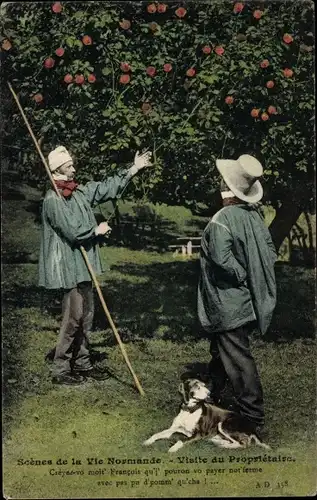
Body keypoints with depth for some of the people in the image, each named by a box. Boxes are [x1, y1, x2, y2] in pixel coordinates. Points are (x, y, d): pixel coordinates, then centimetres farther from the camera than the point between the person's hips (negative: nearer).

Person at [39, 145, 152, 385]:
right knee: (73, 318, -5)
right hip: (69, 267, -9)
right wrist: (97, 230, -7)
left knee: (86, 316, 13)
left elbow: (107, 187, 16)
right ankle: (60, 369, 5)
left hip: (84, 265, 9)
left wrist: (134, 169, 14)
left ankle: (82, 363, 24)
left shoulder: (80, 192, 9)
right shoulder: (53, 200, -17)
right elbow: (73, 231, -22)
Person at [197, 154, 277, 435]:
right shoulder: (254, 215, 4)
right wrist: (255, 278, 11)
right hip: (247, 301, 9)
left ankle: (253, 417, 5)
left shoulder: (223, 219, -21)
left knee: (238, 358, -2)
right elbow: (270, 252, 9)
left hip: (230, 304, -9)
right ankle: (213, 397, 41)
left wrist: (242, 275, -13)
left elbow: (222, 259, -28)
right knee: (220, 351, 24)